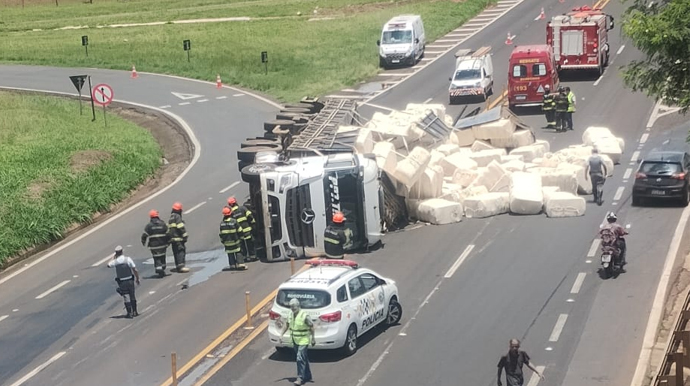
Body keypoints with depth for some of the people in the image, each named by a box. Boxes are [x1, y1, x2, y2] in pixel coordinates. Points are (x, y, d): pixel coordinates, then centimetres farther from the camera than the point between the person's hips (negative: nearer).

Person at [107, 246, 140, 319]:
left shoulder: (115, 261, -8)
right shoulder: (128, 259, -10)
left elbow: (108, 265, 14)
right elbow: (135, 270, -10)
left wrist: (113, 257, 19)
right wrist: (137, 279, 3)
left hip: (121, 282, 0)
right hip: (130, 281, 0)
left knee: (126, 298, 6)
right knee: (132, 296, 15)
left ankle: (129, 313, 5)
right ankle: (134, 311, 23)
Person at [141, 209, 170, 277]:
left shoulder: (149, 225, -6)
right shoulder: (162, 224, 0)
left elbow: (144, 235, -5)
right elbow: (168, 234, 1)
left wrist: (143, 242, 12)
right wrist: (168, 242, 13)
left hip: (153, 246, -3)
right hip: (162, 245, 3)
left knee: (156, 258, 2)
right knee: (162, 258, 18)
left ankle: (159, 270, -12)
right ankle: (162, 270, 27)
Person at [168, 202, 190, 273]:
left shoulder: (171, 218, 18)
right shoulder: (177, 217, -11)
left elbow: (168, 228, 22)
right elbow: (181, 228, -17)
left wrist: (169, 238, 27)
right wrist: (185, 236, -11)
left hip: (172, 238, 9)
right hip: (178, 238, -9)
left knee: (176, 252, 12)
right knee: (181, 251, -12)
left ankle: (178, 266, 15)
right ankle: (181, 266, -21)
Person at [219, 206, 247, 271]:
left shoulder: (222, 223, -5)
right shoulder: (234, 221, -13)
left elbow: (221, 233, 2)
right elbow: (239, 231, -5)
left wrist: (222, 240, 14)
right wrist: (240, 236, 12)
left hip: (226, 242, 2)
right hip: (235, 240, -2)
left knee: (230, 253, 11)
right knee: (238, 252, 5)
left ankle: (232, 265, 10)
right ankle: (240, 264, -3)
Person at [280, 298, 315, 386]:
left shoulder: (304, 316, -18)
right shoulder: (291, 315, 4)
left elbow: (311, 326, -13)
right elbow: (287, 325, 15)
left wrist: (313, 338, -12)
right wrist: (281, 334, 7)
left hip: (303, 341, -7)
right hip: (295, 341, 7)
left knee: (300, 359, -12)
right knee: (303, 359, 17)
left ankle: (300, 378, -9)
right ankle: (307, 376, 28)